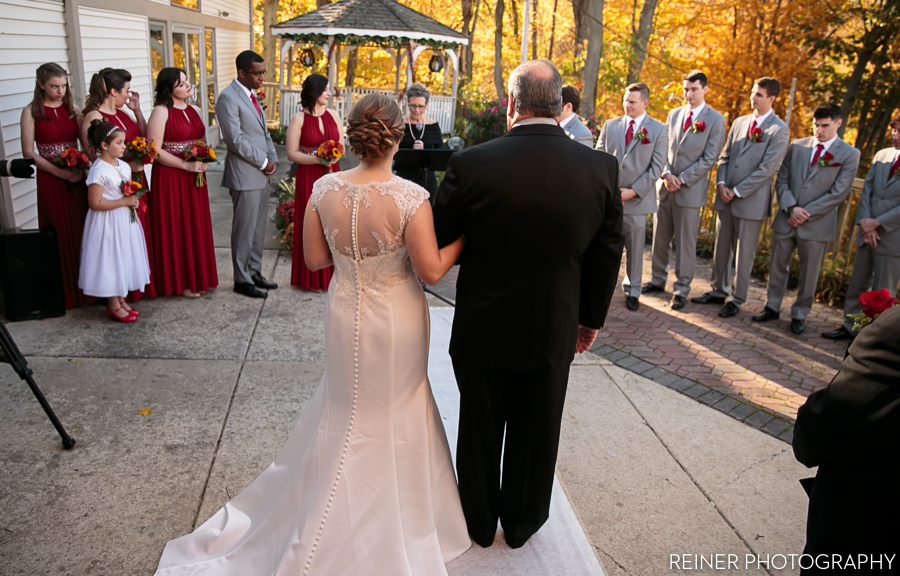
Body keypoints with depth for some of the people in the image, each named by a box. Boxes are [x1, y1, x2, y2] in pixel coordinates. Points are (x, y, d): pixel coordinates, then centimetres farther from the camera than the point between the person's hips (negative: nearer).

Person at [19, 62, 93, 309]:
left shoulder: (72, 109, 8)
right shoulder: (31, 112, -3)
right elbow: (28, 152, -6)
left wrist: (81, 170, -12)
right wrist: (60, 172, -15)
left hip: (77, 178, 3)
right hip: (50, 180, -3)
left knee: (82, 232, 4)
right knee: (60, 235, 1)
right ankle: (66, 291, 11)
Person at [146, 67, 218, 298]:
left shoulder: (194, 110, 11)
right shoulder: (161, 112, -10)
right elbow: (154, 150, -15)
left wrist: (204, 159, 2)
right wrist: (187, 165, -18)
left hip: (194, 179, 7)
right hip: (170, 178, -7)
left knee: (197, 227, 11)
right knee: (176, 229, 1)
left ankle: (198, 276, 23)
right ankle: (179, 282, 12)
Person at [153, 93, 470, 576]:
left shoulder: (324, 189, -12)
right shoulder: (410, 197, -24)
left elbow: (315, 258, -3)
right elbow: (431, 270, -18)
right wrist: (464, 237, -5)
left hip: (346, 314, 4)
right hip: (398, 322, -3)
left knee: (348, 409, 26)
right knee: (396, 410, 21)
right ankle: (396, 513, 42)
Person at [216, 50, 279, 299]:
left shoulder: (252, 95, 15)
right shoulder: (228, 98, -12)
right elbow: (235, 139, -18)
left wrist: (273, 158, 4)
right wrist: (263, 162, -12)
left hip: (262, 174, 8)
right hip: (245, 176, -8)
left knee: (258, 228, 14)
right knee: (244, 230, 0)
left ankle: (254, 272, 25)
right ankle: (242, 280, 11)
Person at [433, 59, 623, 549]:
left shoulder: (472, 164, -20)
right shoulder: (602, 168, -12)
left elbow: (436, 241, -9)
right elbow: (607, 257, -2)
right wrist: (591, 318, 12)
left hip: (481, 329, -1)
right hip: (553, 330, 2)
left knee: (480, 430, 21)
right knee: (535, 433, 21)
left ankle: (480, 522, 42)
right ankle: (521, 522, 43)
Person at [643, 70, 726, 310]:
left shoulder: (715, 119, -4)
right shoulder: (674, 114, 12)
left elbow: (709, 158, -8)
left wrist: (681, 179, -13)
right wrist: (666, 174, -6)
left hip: (691, 189, -5)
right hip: (665, 187, 5)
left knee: (686, 242, 2)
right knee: (660, 238, 12)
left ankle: (681, 288, 12)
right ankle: (658, 279, 26)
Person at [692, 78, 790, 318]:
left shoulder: (779, 131, -9)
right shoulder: (740, 122, 11)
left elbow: (766, 169, -13)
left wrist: (737, 192, -14)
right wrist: (721, 183, -4)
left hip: (751, 200, -6)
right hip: (726, 198, 6)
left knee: (744, 253, 3)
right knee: (721, 247, 13)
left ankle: (737, 299, 14)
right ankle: (719, 290, 27)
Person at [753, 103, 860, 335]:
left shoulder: (849, 154, -4)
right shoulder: (797, 146, 6)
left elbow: (838, 193, -9)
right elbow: (782, 179, 5)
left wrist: (805, 213, -14)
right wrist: (790, 207, -11)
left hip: (817, 224, -3)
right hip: (786, 220, 3)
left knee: (809, 273, 6)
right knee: (778, 266, 11)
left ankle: (799, 315, 20)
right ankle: (772, 307, 26)